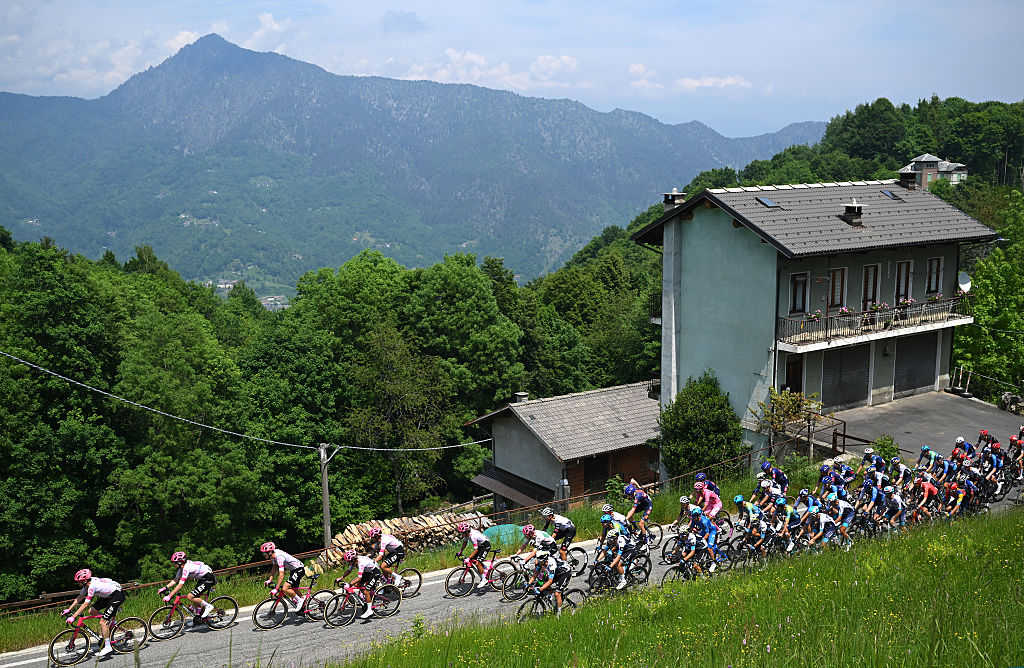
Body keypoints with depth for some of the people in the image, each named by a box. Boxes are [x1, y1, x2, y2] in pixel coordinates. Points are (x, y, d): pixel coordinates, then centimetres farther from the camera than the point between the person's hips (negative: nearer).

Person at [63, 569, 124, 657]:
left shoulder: (92, 586, -26)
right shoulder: (87, 583, 0)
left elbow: (85, 604, -27)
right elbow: (80, 597, 11)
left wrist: (73, 617, -26)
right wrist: (69, 609, 10)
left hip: (117, 595, -10)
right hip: (109, 595, 10)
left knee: (103, 622, -12)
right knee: (92, 611, 4)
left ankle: (107, 647, -6)